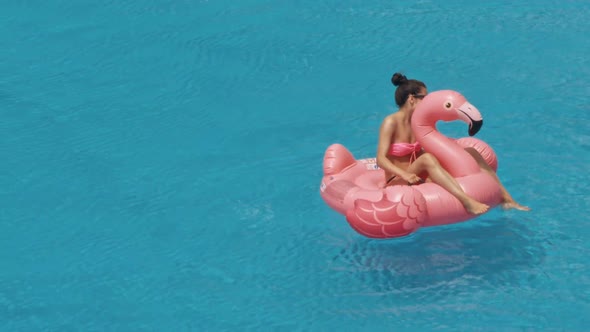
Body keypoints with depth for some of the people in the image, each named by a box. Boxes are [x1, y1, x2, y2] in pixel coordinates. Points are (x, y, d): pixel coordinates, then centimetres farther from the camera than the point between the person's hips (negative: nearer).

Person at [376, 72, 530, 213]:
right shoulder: (391, 123, -13)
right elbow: (381, 159, -23)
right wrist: (404, 174, -37)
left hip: (420, 178, 8)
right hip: (396, 183, -8)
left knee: (470, 152, -1)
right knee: (426, 159, -38)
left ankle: (505, 198, -5)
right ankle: (467, 202, -49)